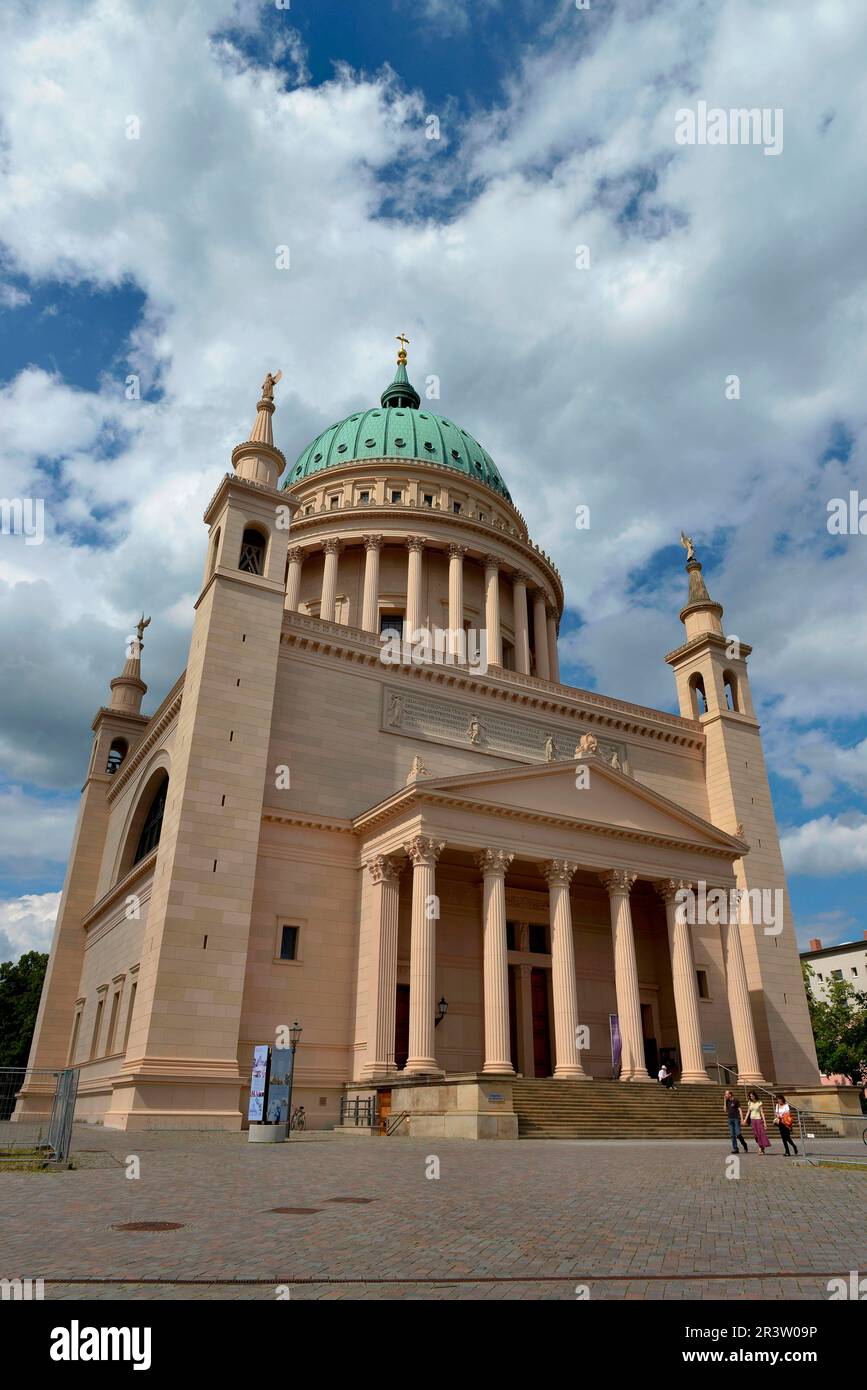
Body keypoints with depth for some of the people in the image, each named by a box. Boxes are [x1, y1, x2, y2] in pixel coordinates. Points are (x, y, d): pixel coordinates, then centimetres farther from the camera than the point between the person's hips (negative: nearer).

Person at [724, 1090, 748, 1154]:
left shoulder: (736, 1101, -4)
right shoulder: (727, 1101, 12)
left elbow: (739, 1110, -5)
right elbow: (725, 1110, 8)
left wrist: (741, 1118, -14)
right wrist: (725, 1100, 4)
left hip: (736, 1119, -6)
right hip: (730, 1119, 6)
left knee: (738, 1134, -10)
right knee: (732, 1135, 3)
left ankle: (744, 1145, 15)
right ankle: (735, 1149, 6)